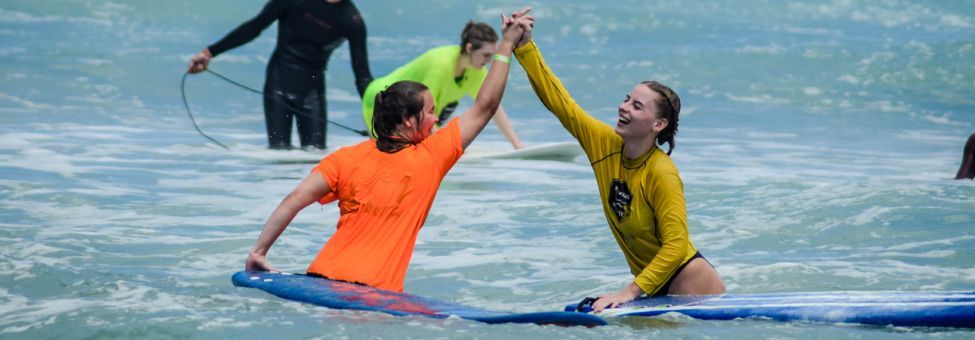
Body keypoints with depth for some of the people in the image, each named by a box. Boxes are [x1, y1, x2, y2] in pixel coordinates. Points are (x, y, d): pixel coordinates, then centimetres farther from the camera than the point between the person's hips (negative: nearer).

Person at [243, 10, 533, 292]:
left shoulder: (346, 158, 6)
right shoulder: (431, 159, 1)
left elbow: (294, 201, -2)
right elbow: (485, 107, 8)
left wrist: (259, 251, 4)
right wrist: (507, 44, 16)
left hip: (322, 277, 4)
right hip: (377, 292, -4)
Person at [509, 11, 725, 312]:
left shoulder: (662, 174, -22)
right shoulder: (605, 144, -2)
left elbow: (676, 246, -25)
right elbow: (558, 101, -1)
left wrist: (631, 292, -31)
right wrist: (524, 46, -8)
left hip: (689, 283, -7)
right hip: (650, 283, 7)